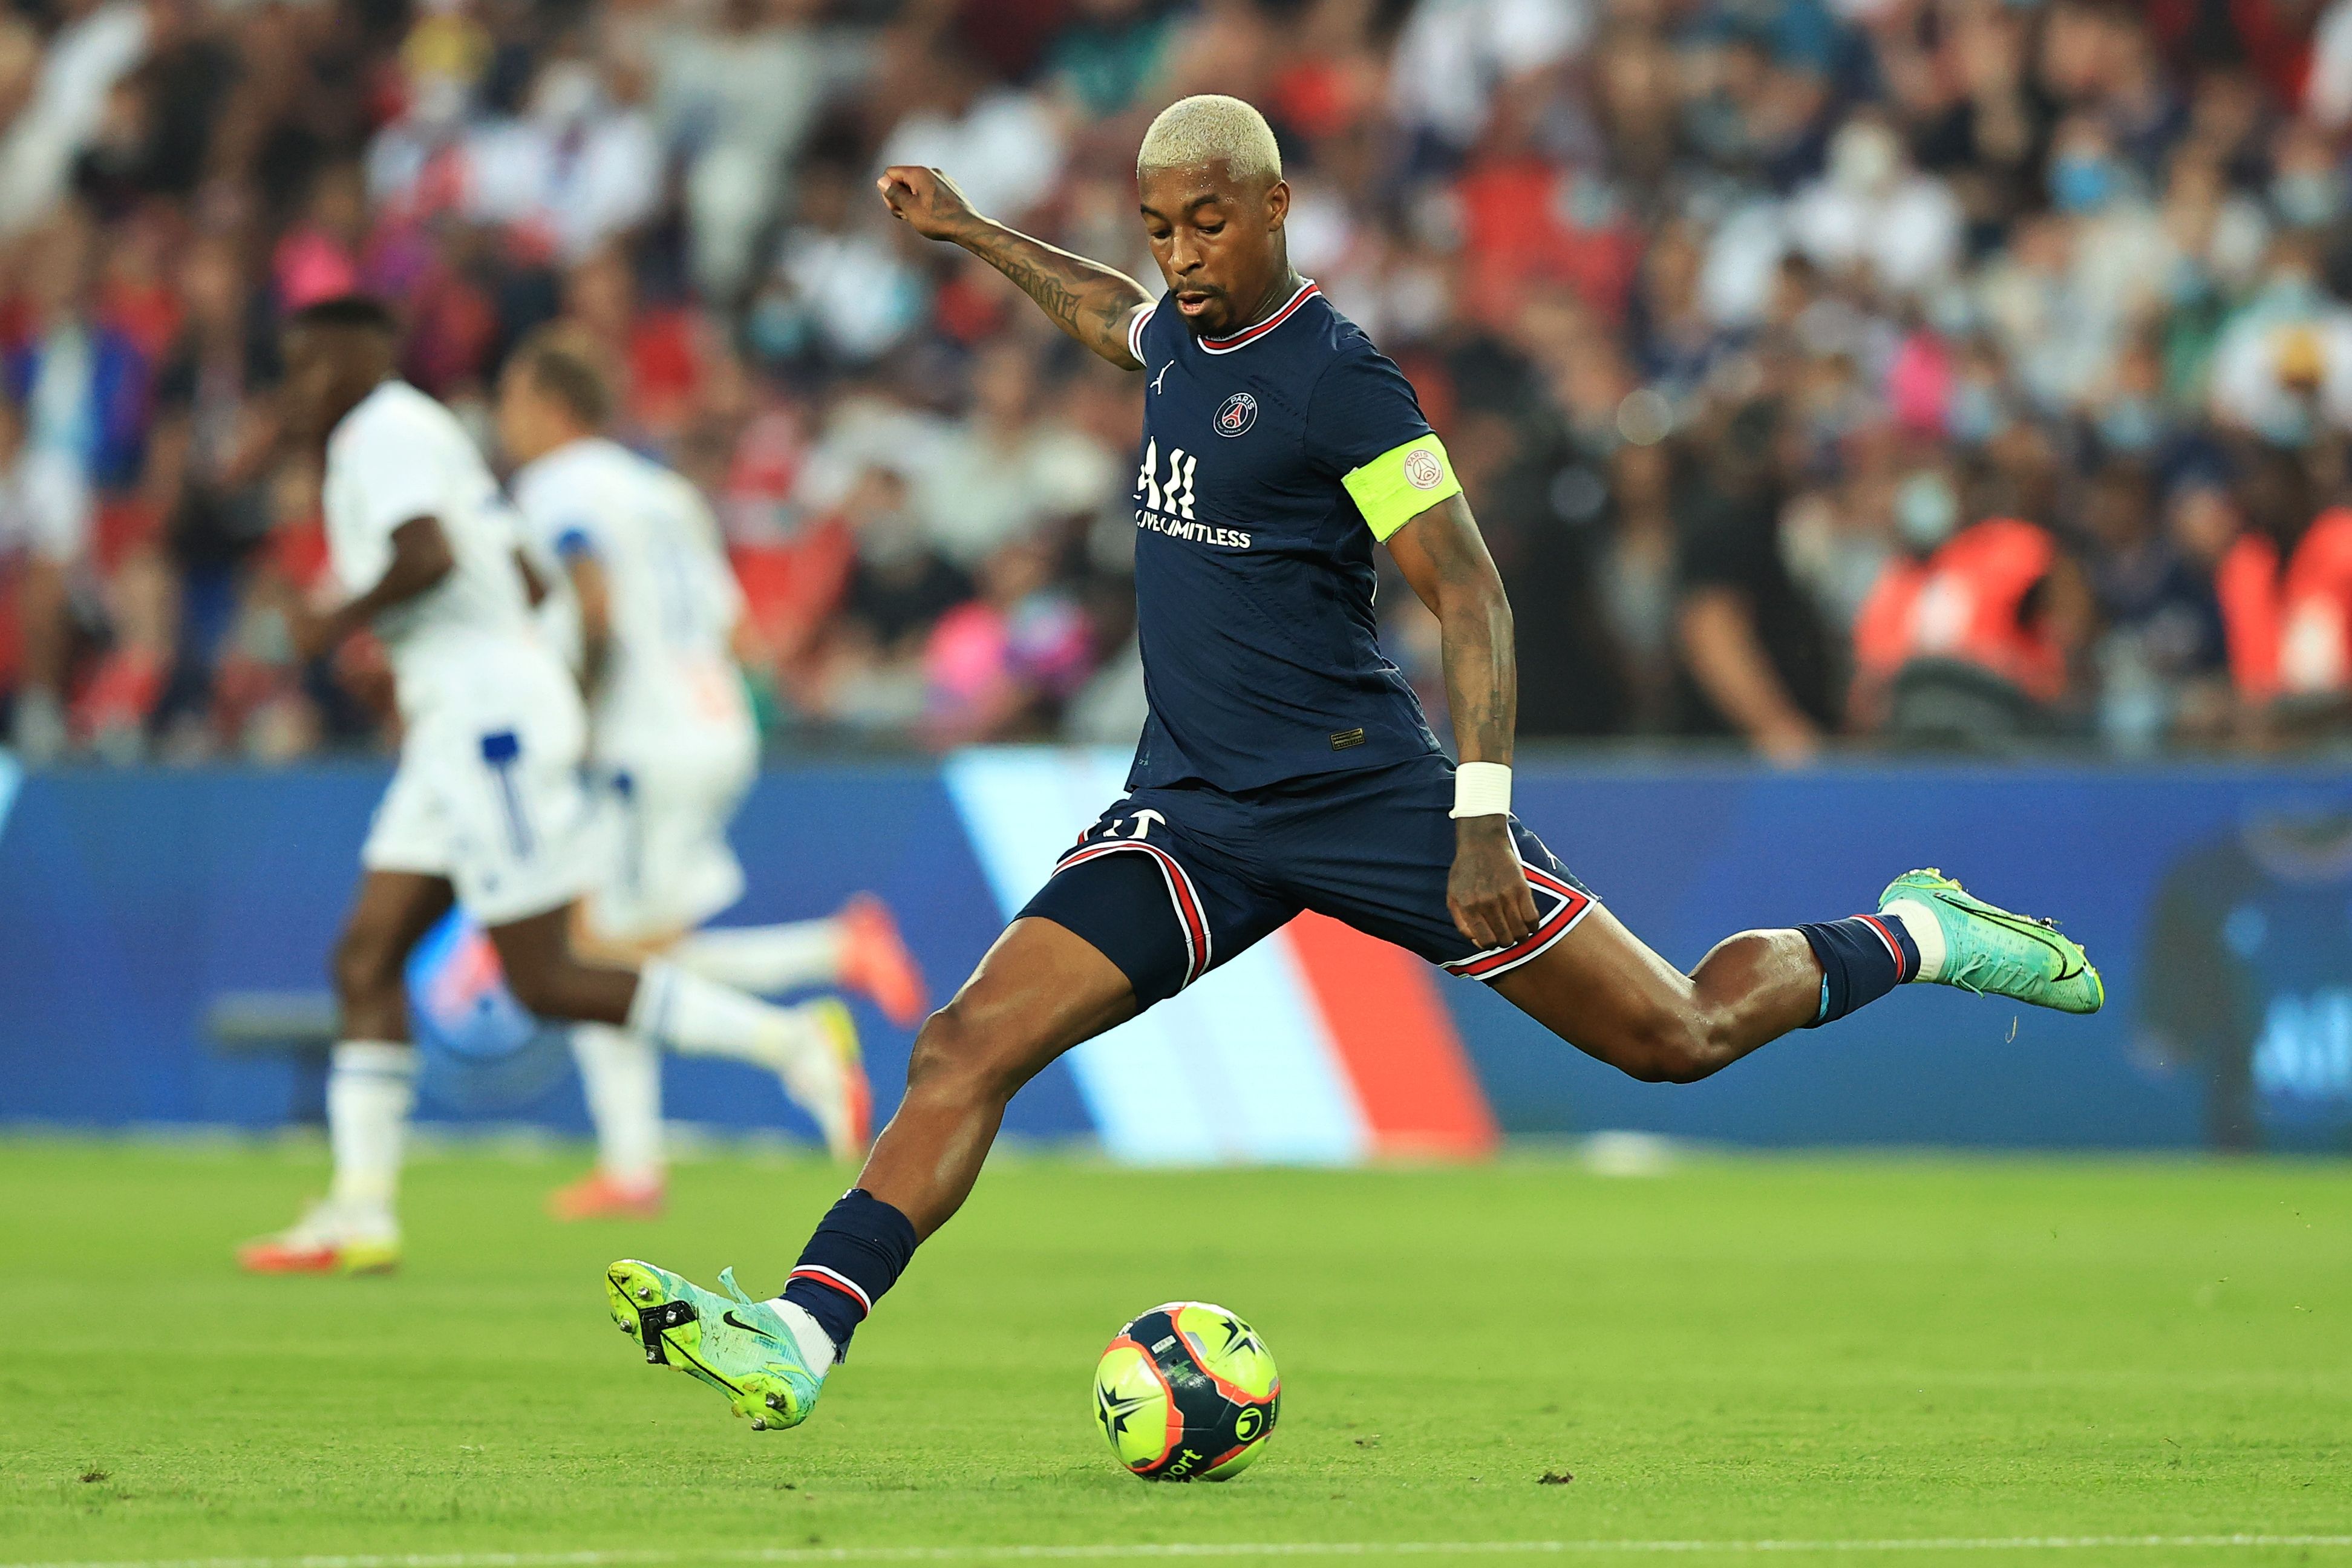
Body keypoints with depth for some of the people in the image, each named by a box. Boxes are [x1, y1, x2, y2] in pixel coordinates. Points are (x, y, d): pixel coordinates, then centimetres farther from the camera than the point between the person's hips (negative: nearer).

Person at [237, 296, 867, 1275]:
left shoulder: (387, 433, -10)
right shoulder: (416, 435, 21)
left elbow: (428, 555, -27)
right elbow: (521, 572, 23)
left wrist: (340, 623, -13)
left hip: (490, 716, -11)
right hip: (461, 729, 11)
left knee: (546, 982, -10)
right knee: (365, 959, 5)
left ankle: (792, 1041, -8)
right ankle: (360, 1212, 2)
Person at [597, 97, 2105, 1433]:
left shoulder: (1337, 375, -14)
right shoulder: (1183, 336, 9)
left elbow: (1468, 589, -15)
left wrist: (1483, 818, -22)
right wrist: (969, 230, 45)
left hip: (1363, 796, -6)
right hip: (1191, 815, 6)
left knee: (1682, 1035, 1)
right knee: (967, 1045, -14)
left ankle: (1906, 938, 27)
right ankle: (801, 1338, -21)